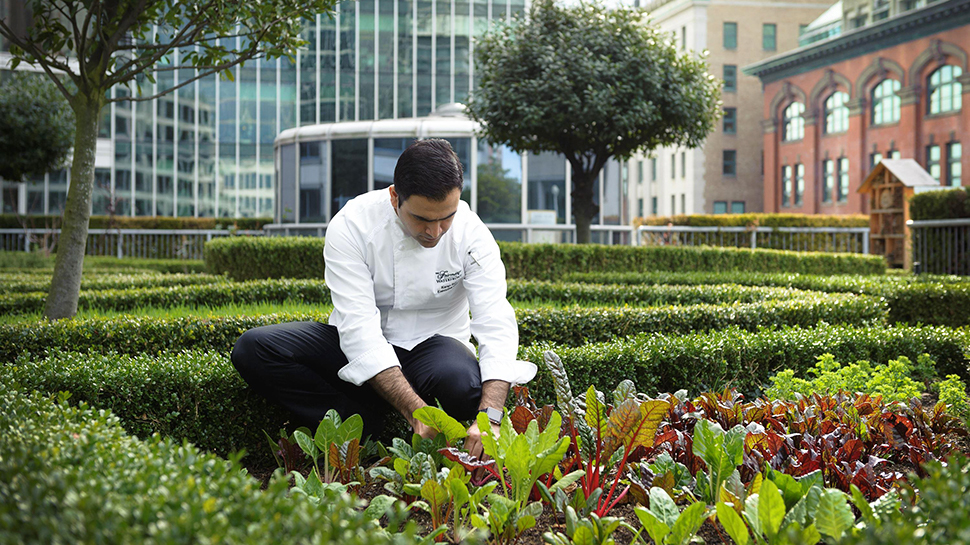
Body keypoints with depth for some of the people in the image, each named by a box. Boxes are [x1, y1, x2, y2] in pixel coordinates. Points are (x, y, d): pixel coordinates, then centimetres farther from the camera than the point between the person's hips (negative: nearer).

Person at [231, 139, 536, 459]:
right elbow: (359, 326, -27)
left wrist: (490, 417, -41)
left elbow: (497, 324, -24)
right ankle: (363, 425, -19)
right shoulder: (351, 225, -20)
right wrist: (416, 410, -39)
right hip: (361, 350, 1)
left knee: (463, 382, -37)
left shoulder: (471, 232, -17)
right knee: (253, 348, -22)